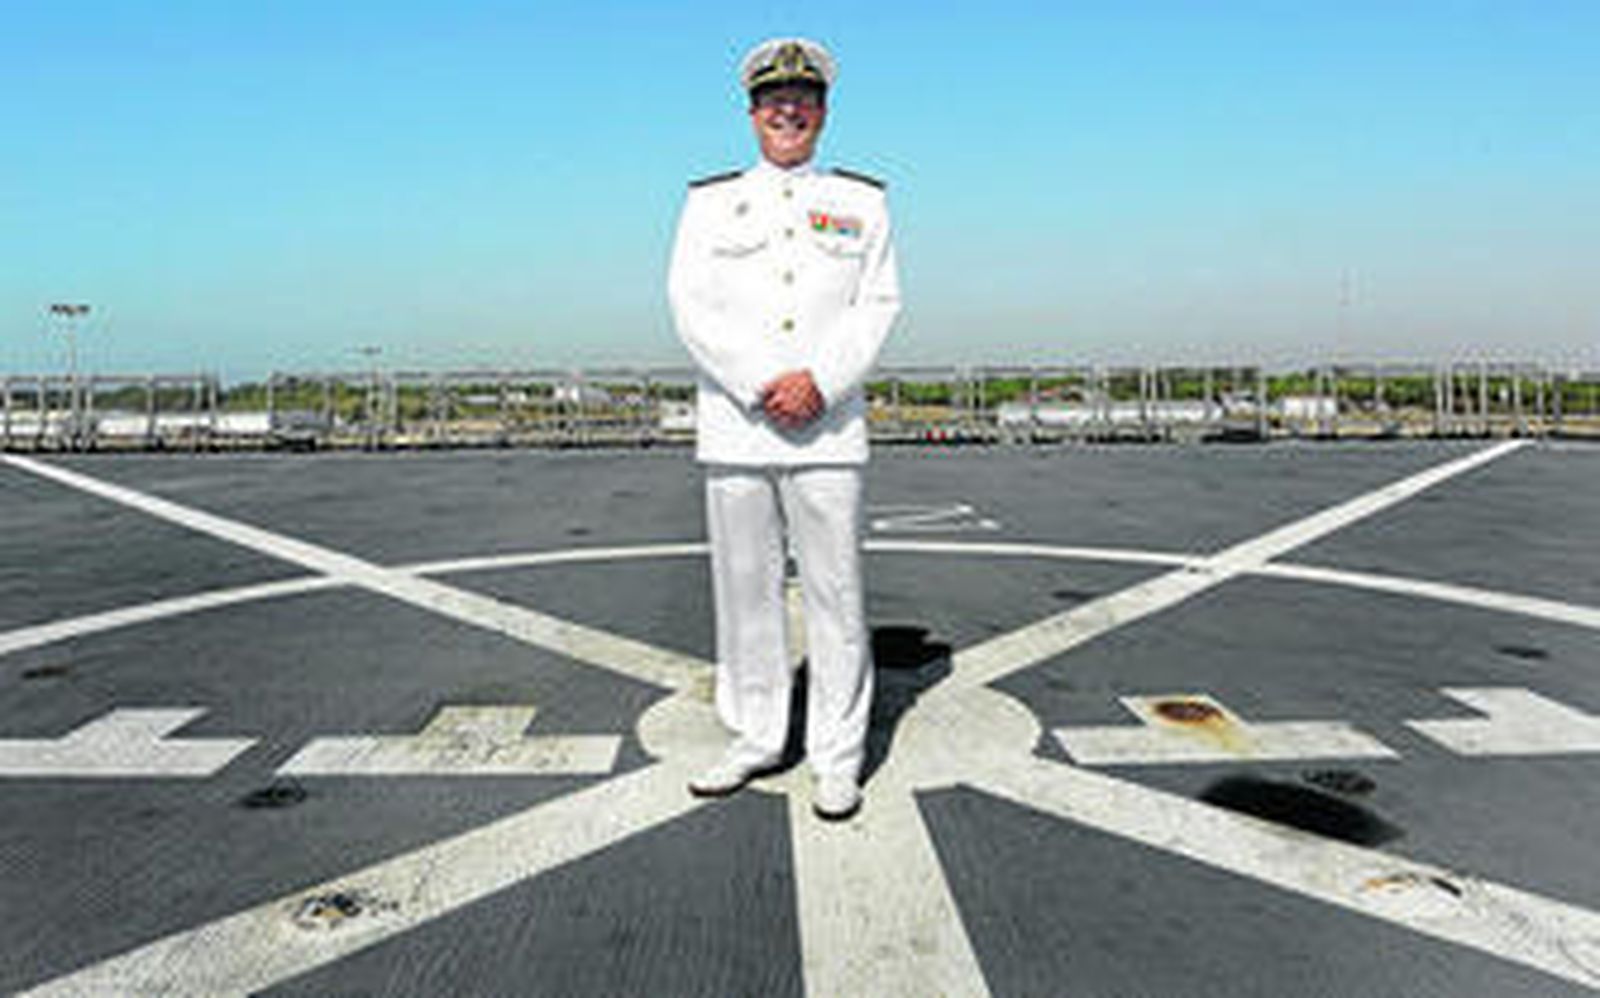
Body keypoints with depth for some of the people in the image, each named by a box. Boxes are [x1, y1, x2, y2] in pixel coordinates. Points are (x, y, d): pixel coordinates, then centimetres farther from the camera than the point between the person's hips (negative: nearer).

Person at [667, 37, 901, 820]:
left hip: (827, 426, -1)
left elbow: (877, 306, 3)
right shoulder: (709, 202, 11)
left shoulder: (861, 202, 12)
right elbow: (690, 305, 0)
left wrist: (819, 381, -13)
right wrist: (759, 387, -13)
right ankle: (756, 737, 21)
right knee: (744, 586, 7)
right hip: (733, 424, 1)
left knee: (834, 589, 1)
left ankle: (837, 756, 12)